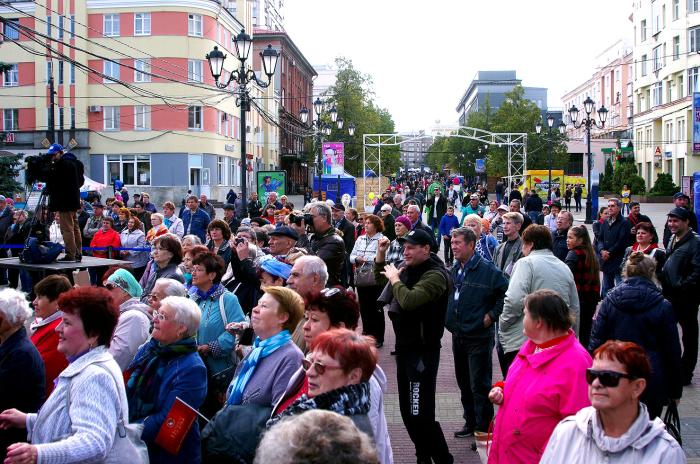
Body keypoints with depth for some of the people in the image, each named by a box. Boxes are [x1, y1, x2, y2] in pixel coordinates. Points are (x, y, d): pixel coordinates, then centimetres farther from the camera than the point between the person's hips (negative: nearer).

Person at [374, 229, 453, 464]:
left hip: (423, 350, -9)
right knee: (407, 411, 16)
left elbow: (410, 301, -32)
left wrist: (395, 279, -16)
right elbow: (380, 280, 24)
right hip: (405, 347, 9)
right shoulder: (408, 269, 10)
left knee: (421, 414, -11)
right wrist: (381, 254, 8)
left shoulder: (435, 275, -18)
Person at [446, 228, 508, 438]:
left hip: (479, 336, -8)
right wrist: (449, 320, 14)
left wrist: (492, 315, -14)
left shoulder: (487, 270, -14)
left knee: (479, 385, -3)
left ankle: (484, 429, 6)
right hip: (458, 336, 8)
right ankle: (470, 423, 30)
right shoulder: (454, 271, 9)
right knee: (464, 383, 17)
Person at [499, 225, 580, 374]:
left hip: (522, 343, -7)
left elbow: (515, 300, -18)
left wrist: (502, 326, -4)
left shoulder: (526, 263, -5)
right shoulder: (565, 268, 16)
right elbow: (575, 308, 19)